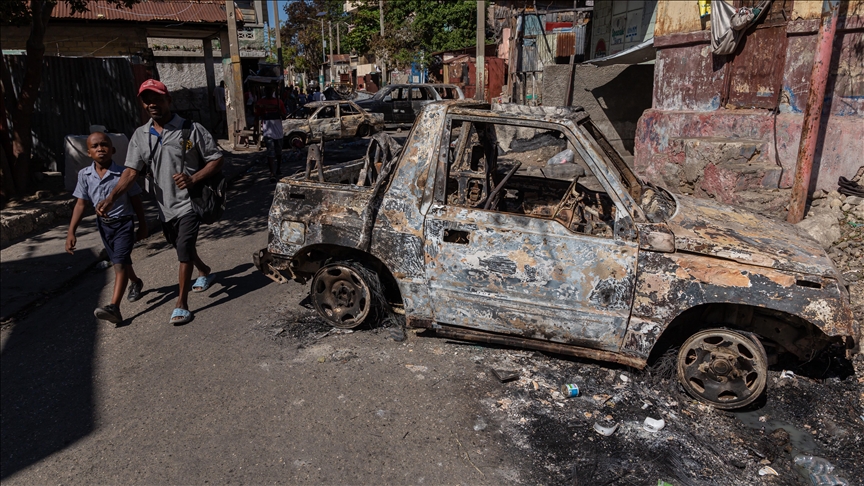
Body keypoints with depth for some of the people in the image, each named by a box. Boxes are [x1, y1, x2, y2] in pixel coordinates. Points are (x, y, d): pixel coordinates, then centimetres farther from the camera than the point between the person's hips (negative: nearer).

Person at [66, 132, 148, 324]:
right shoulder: (84, 175, -5)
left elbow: (136, 201, -5)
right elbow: (81, 204, 0)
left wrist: (143, 225, 1)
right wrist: (71, 232, -4)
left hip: (124, 223, -5)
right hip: (103, 224, 5)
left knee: (120, 263, -13)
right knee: (119, 262, 20)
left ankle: (114, 307, -19)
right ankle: (136, 282, 49)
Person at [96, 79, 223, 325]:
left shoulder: (191, 130, -9)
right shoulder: (140, 135, 3)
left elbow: (216, 160, -7)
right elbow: (131, 171, -4)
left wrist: (193, 179, -23)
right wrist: (110, 199, -19)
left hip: (189, 202, -5)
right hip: (165, 205, 6)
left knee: (184, 250, -10)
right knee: (181, 247, 20)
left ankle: (181, 304, 0)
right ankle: (205, 272, 49)